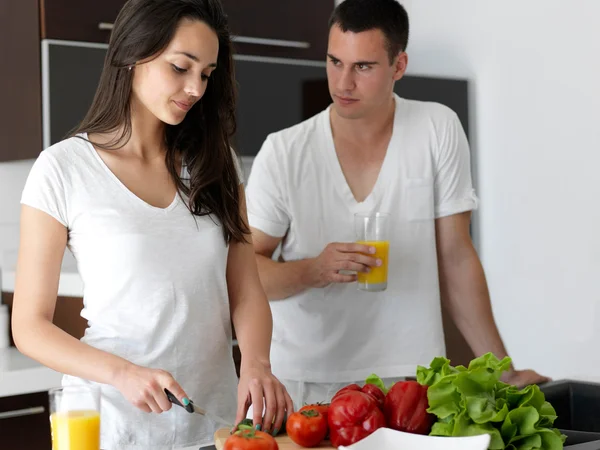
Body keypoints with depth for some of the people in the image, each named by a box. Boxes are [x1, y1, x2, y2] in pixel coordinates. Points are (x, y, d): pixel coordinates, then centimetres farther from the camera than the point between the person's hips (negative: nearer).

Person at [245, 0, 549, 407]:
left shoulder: (438, 131, -3)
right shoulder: (283, 153, -4)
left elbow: (455, 256, 2)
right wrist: (314, 271, -22)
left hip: (408, 377, 0)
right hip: (301, 383, 0)